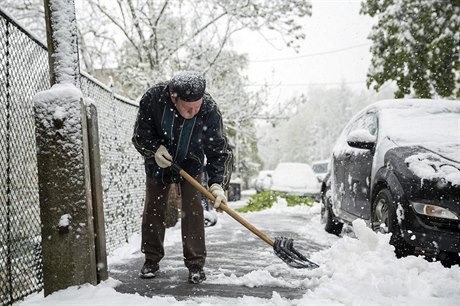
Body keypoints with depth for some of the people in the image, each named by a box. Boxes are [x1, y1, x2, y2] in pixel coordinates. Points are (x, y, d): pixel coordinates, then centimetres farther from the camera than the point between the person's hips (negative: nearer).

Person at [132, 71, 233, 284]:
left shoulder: (209, 110, -32)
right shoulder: (152, 99, -31)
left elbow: (220, 150, -26)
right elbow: (140, 136, -15)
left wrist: (218, 184, -35)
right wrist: (155, 149, -33)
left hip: (190, 164, -1)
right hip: (158, 162, 1)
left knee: (192, 209, -7)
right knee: (153, 209, 6)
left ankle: (195, 264, 3)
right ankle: (152, 259, 21)